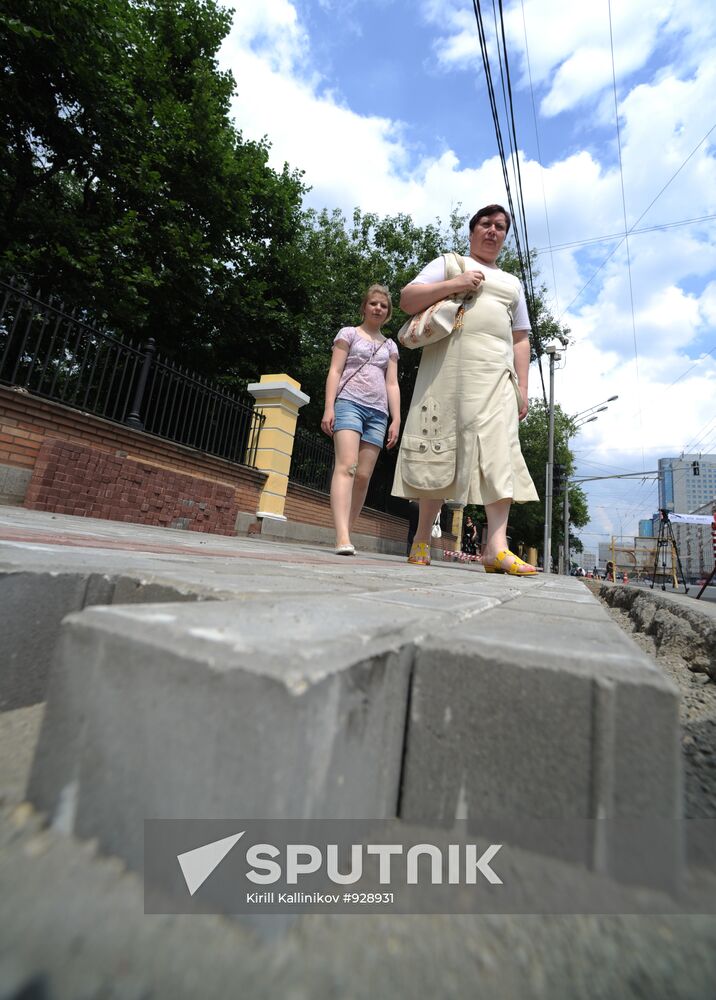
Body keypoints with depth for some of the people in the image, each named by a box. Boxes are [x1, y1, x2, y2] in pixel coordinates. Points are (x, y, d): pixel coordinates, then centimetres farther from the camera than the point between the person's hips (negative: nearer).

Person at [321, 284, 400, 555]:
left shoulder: (390, 345, 25)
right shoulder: (348, 333, 15)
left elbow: (392, 384, 17)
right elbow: (335, 371, 5)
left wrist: (396, 419, 6)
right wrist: (329, 407, -9)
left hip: (378, 412, 4)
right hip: (349, 402, -4)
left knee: (363, 476, -5)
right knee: (346, 466, -23)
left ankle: (347, 534, 0)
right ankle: (342, 537, -32)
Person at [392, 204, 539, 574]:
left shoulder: (512, 283, 30)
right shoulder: (448, 262, 20)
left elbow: (520, 339, 23)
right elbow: (407, 300, 7)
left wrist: (522, 388, 10)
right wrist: (452, 285, -6)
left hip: (495, 373, 4)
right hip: (447, 367, -3)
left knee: (499, 451, -14)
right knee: (439, 451, -8)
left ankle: (497, 546, -19)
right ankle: (422, 538, 2)